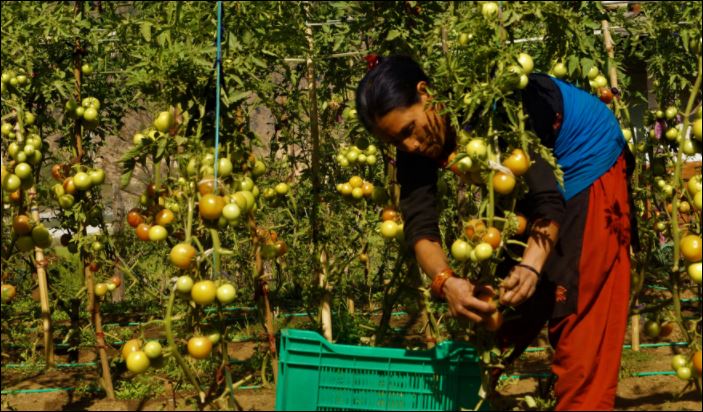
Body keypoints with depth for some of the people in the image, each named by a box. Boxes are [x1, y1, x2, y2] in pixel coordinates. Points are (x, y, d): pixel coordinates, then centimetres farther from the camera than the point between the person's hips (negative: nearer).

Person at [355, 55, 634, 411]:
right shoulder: (416, 147, -17)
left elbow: (548, 198, -38)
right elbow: (419, 224, -26)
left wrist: (532, 264, -52)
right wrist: (445, 281, -45)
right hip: (530, 179, 7)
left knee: (577, 309, -13)